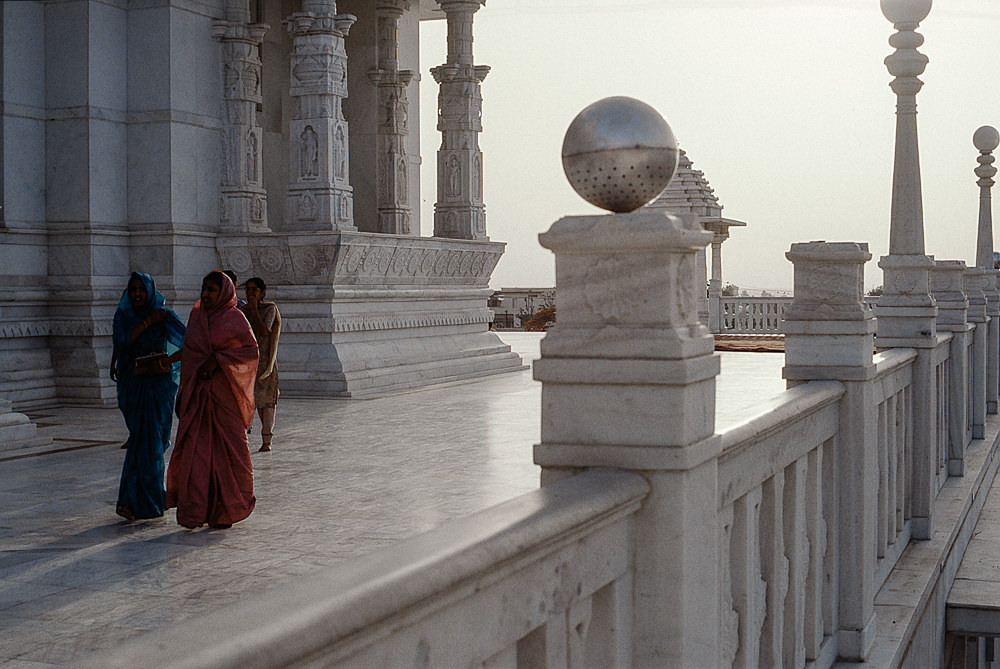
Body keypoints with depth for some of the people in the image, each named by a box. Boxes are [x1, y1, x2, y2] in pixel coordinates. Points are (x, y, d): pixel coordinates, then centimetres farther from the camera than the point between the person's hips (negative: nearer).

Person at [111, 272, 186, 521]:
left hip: (159, 382, -2)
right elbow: (122, 341, -11)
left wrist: (168, 360, -21)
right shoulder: (123, 315, 7)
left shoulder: (164, 315, 0)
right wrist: (147, 321, -11)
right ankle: (151, 496, 10)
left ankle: (132, 500, -4)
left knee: (148, 438, -7)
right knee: (143, 437, 2)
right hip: (133, 383, 2)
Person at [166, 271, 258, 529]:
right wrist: (183, 392, 12)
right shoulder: (196, 315, 11)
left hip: (223, 392, -4)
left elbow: (251, 351, -8)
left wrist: (218, 359, -17)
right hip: (196, 393, 4)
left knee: (227, 449, 0)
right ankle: (194, 512, 4)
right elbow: (188, 355, 15)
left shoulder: (235, 319, -3)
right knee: (194, 448, -2)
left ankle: (227, 511, 12)